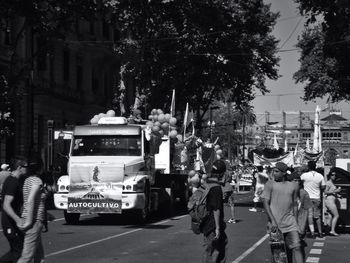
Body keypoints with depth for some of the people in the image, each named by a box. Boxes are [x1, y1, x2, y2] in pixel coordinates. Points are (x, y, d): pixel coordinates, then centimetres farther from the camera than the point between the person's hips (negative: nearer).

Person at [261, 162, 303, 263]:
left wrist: (295, 222, 15)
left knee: (296, 247, -9)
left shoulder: (292, 186, 11)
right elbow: (266, 203, -5)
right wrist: (273, 221, -14)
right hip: (275, 223, -2)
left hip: (290, 223, 3)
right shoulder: (270, 184, 0)